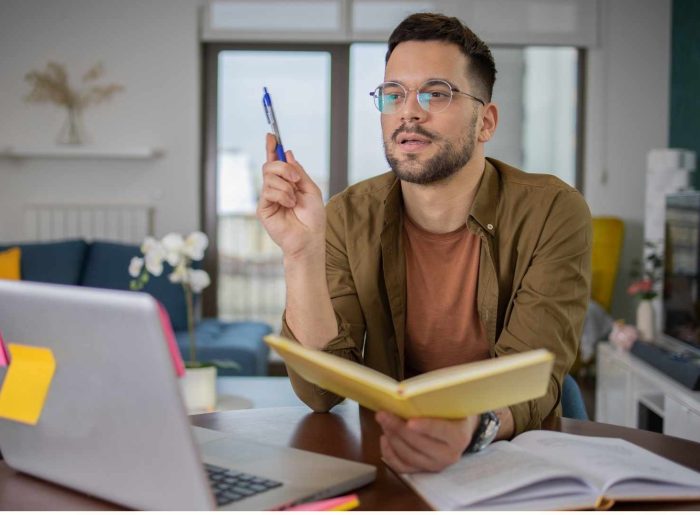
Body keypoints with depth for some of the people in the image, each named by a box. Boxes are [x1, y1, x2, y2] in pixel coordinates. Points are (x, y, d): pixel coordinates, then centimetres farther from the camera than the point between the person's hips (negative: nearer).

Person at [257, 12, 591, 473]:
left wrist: (472, 425, -39)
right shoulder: (349, 219, -3)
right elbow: (321, 393, -10)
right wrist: (302, 253, -23)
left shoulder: (553, 212, -9)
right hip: (386, 455, 1)